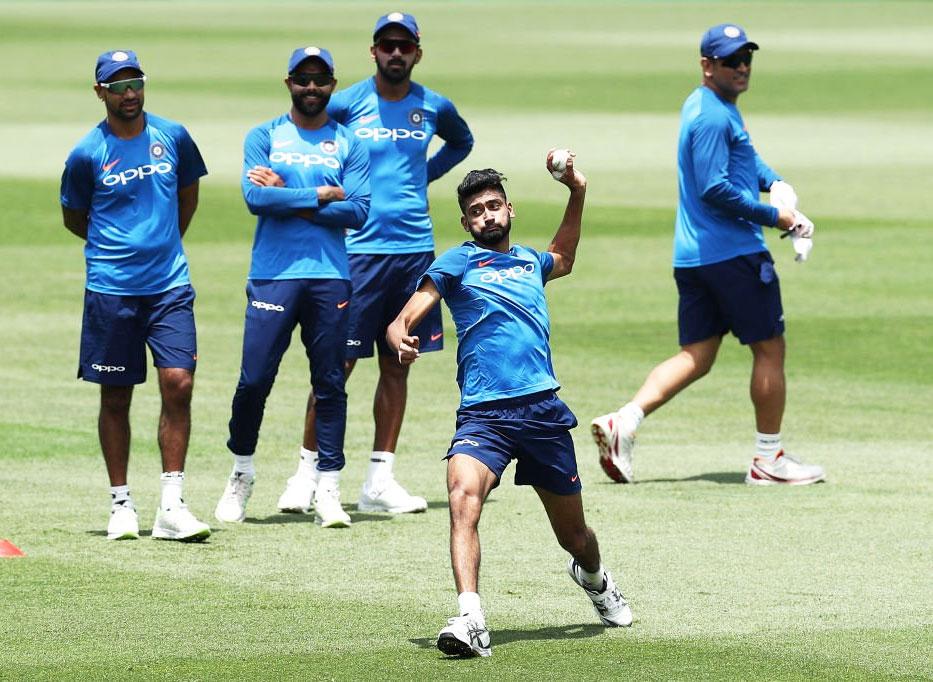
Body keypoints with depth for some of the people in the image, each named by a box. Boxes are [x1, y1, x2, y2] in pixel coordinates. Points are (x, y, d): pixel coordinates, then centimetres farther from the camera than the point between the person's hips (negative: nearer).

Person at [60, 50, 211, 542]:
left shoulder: (173, 137, 4)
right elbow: (73, 217, 10)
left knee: (178, 385, -10)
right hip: (111, 291, -1)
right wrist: (115, 246, 10)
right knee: (116, 397, 5)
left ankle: (172, 507, -8)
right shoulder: (87, 154, -4)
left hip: (170, 285, 2)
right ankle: (121, 505, 16)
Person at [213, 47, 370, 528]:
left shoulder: (349, 145, 10)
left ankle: (328, 491, 5)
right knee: (254, 379, -3)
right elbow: (255, 197, -8)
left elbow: (357, 212, -3)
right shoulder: (264, 137, 8)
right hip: (272, 275, -1)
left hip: (331, 277, 1)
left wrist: (288, 198, -7)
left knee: (330, 384, 1)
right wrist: (322, 195, -7)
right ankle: (241, 476, 16)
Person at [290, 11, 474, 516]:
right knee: (339, 363, -5)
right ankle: (307, 470, 3)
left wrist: (424, 175, 13)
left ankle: (380, 480, 10)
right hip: (357, 247, -4)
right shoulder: (345, 104, -4)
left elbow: (462, 142, 27)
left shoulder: (434, 108, 6)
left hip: (415, 247, 4)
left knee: (397, 365, 6)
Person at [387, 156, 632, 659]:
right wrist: (400, 342, -26)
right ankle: (470, 621, -39)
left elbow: (563, 260, 45)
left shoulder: (530, 261, 18)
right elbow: (402, 322, -3)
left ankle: (594, 580, 49)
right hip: (483, 413, -4)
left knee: (573, 534, 14)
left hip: (544, 409, 4)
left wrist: (577, 194, 38)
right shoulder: (457, 263, 5)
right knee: (463, 500, -32)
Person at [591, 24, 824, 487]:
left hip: (693, 257, 10)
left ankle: (623, 423, -9)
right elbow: (715, 190, -22)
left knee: (696, 357, 8)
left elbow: (744, 157, 32)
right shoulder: (714, 116, -15)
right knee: (769, 348, 2)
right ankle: (769, 460, 8)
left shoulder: (705, 106, 17)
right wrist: (774, 217, -13)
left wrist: (775, 183, 12)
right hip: (735, 253, -10)